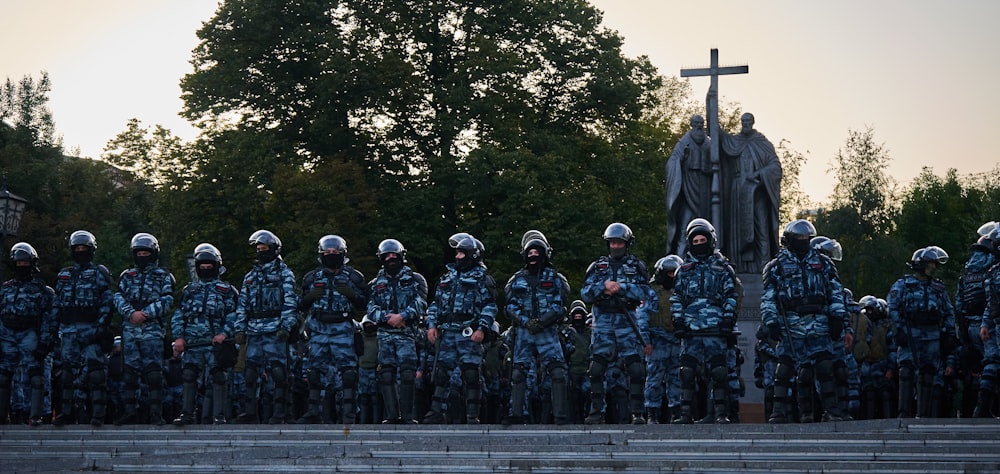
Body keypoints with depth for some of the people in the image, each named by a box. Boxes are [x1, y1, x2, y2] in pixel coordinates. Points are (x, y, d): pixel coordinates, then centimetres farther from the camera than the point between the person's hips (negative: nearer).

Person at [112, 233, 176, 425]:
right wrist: (131, 313, -12)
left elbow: (166, 301, -2)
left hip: (152, 329, -3)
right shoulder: (127, 276, 19)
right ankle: (130, 411, 8)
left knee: (153, 371, -9)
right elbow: (118, 297, 6)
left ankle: (156, 413, -9)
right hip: (129, 328, 3)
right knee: (130, 370, 4)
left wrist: (145, 313, -14)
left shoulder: (163, 276, 10)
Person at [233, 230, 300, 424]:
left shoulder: (284, 273, 5)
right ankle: (250, 412, 8)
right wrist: (240, 328, 10)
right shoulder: (250, 275, 21)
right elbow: (242, 304, 20)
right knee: (250, 370, 3)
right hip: (254, 331, 5)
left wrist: (286, 327, -14)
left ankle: (278, 413, -8)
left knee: (277, 370, -10)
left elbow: (290, 302, -4)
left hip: (275, 330, -5)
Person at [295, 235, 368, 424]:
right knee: (316, 369, 3)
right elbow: (303, 305, 16)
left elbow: (364, 304, 5)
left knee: (347, 369, -10)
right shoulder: (312, 277, 12)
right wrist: (311, 296, -5)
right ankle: (314, 411, 9)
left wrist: (352, 294, -13)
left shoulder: (353, 277, 5)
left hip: (343, 328, -3)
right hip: (318, 328, 3)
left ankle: (349, 411, -9)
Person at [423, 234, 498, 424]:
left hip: (469, 335, -5)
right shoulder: (448, 276, 20)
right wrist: (431, 325, 8)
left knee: (471, 375, -6)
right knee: (441, 373, 3)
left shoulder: (482, 278, 3)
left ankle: (472, 416, -4)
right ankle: (436, 412, 8)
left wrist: (482, 329, -16)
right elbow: (436, 303, 21)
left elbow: (490, 306, -5)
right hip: (446, 333, 5)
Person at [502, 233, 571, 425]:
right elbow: (510, 306, 8)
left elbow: (559, 306, 0)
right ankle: (516, 414, 2)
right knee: (518, 372, -2)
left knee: (557, 371, -11)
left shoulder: (554, 278, 7)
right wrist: (525, 321, -10)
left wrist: (542, 321, -15)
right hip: (524, 331, 2)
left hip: (547, 330, -2)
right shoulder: (517, 279, 14)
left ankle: (560, 414, -10)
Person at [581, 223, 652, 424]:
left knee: (635, 367, -8)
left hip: (628, 320, -2)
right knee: (597, 367, -2)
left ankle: (637, 412, -4)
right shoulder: (597, 266, 15)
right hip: (603, 321, 2)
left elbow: (644, 292, -3)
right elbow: (585, 293, 5)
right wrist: (604, 285, -11)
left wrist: (621, 287, -13)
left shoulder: (636, 266, 10)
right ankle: (597, 411, 5)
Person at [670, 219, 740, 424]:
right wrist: (678, 320, 3)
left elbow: (731, 296, 9)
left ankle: (721, 413, -5)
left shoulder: (722, 268, 13)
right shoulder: (683, 270, 17)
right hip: (690, 329, 2)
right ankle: (685, 413, 1)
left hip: (716, 329, -2)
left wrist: (728, 318, -3)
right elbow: (676, 298, 15)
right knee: (687, 371, -4)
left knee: (718, 370, -9)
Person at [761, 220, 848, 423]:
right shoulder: (777, 266, 8)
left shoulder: (823, 263, 15)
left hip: (819, 326, 2)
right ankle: (779, 412, -5)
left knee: (825, 367, -5)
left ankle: (832, 410, 1)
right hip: (791, 326, -2)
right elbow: (767, 299, 6)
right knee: (785, 367, -7)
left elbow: (836, 292, 17)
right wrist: (771, 322, -3)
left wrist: (837, 317, 9)